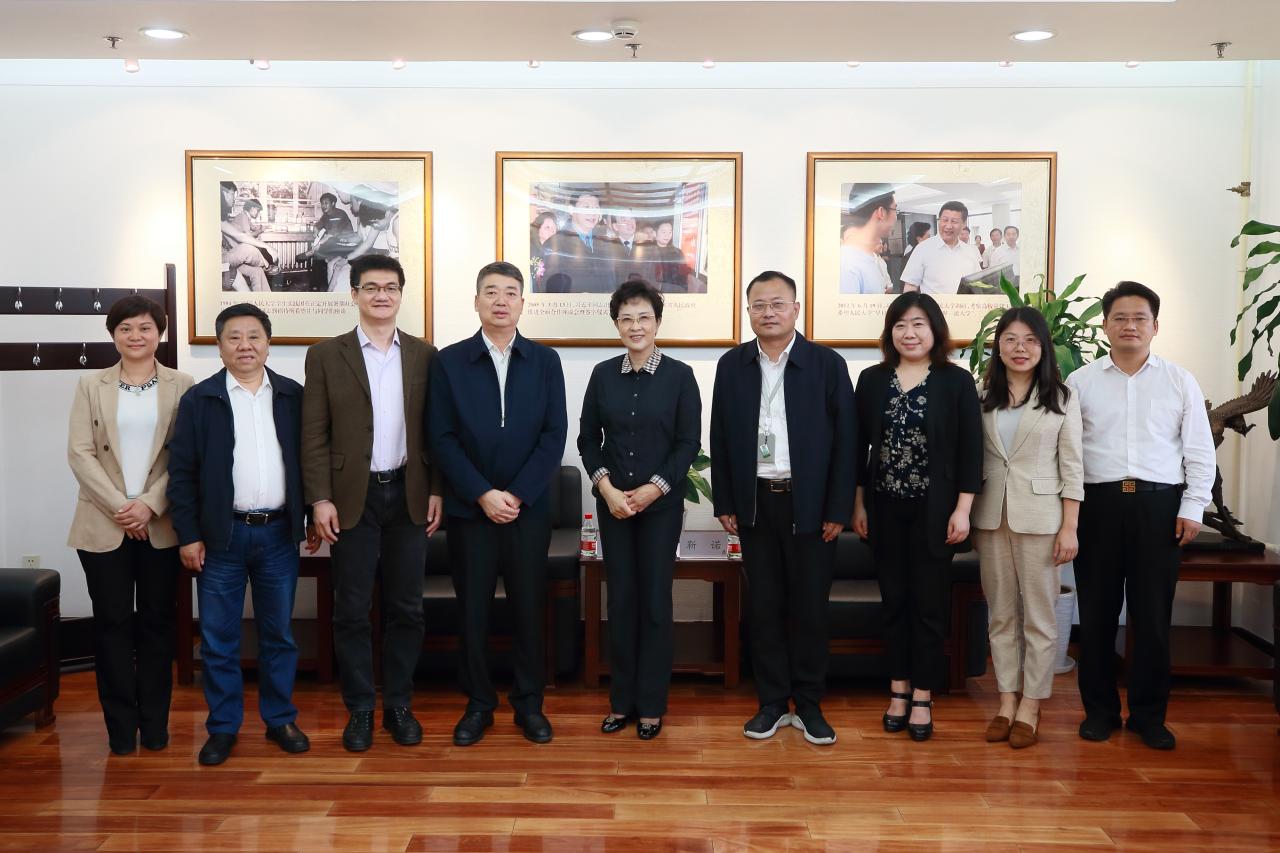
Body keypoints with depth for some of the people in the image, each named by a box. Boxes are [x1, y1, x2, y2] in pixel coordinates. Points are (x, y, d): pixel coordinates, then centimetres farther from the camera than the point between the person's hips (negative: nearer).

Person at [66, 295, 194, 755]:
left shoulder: (181, 386, 2)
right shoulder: (91, 385, 6)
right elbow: (80, 454, -2)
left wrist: (149, 505, -13)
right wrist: (120, 507, -11)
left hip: (161, 525, 0)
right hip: (104, 524, 1)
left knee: (157, 622, 6)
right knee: (112, 622, 4)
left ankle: (155, 723, 18)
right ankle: (121, 725, 15)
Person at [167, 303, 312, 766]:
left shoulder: (293, 396, 4)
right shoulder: (199, 399, -1)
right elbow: (181, 472, -2)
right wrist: (188, 536, -6)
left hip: (279, 534, 1)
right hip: (221, 535, -1)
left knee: (279, 633, 10)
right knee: (218, 637, 5)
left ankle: (280, 719, 23)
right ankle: (223, 727, 18)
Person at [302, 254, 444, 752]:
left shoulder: (424, 356, 6)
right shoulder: (326, 355, 1)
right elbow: (314, 435, -2)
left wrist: (437, 491, 0)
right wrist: (320, 499, -9)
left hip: (409, 496, 2)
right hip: (352, 498, -1)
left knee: (405, 608, 8)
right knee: (352, 610, 4)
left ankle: (399, 705, 20)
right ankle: (360, 709, 17)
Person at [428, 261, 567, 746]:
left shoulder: (545, 361, 4)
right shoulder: (449, 361, 1)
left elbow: (555, 435, -1)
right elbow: (441, 438, -4)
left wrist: (517, 494, -10)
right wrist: (483, 494, -12)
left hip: (529, 507, 1)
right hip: (469, 508, 0)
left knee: (528, 608, 6)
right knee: (472, 609, 6)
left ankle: (529, 703, 20)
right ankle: (478, 704, 20)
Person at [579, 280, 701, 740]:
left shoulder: (679, 375, -3)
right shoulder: (603, 374, 5)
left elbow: (689, 442, -4)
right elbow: (588, 438, 6)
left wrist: (653, 489, -13)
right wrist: (606, 486, -9)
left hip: (661, 503, -2)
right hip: (612, 501, 2)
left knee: (655, 600, 2)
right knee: (620, 598, 7)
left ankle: (651, 704, 13)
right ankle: (621, 699, 17)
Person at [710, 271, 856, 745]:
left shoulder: (827, 364, -2)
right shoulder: (732, 365, 5)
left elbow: (845, 439, -3)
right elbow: (720, 439, 7)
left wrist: (838, 510, -7)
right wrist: (724, 504, 2)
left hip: (810, 505, -2)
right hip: (754, 504, 2)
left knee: (810, 608, 5)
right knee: (764, 607, 7)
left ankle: (808, 704, 18)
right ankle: (772, 703, 19)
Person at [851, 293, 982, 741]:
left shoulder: (956, 381, -3)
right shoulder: (872, 380, 4)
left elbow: (970, 449, -4)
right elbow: (859, 445, 7)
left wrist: (962, 510, -9)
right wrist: (858, 505, 4)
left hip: (935, 510, -2)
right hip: (884, 509, 2)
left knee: (929, 603, 4)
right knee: (894, 600, 9)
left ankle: (923, 697, 14)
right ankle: (898, 690, 20)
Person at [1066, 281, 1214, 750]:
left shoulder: (1180, 382, 8)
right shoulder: (1081, 381, 6)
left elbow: (1200, 451, 7)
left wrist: (1192, 508, 0)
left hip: (1159, 505, 0)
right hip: (1097, 503, 0)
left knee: (1152, 615, 4)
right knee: (1097, 612, 6)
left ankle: (1148, 714, 17)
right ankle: (1099, 709, 19)